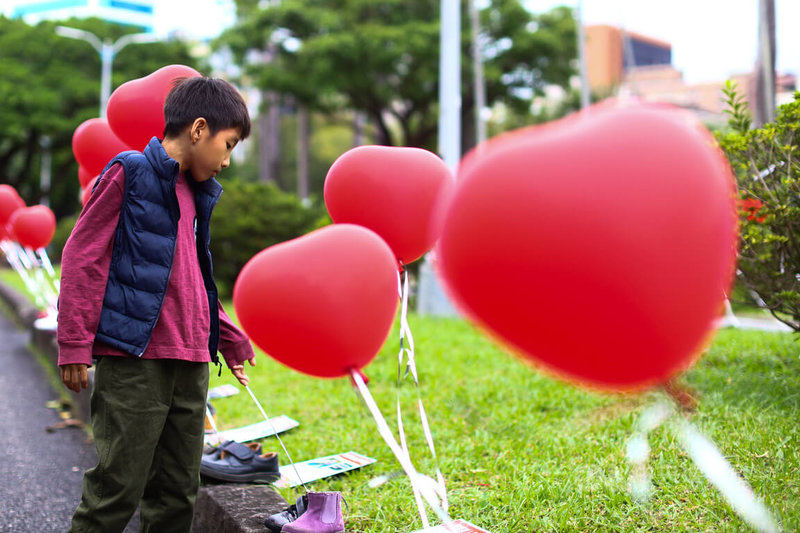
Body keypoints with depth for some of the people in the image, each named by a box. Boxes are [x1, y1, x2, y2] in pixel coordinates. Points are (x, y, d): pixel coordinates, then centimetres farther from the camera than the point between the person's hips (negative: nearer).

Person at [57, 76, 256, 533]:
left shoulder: (196, 193, 20)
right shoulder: (129, 174, -2)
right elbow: (84, 257, -6)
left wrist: (230, 340, 30)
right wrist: (75, 345, -11)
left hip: (191, 365, 7)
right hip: (133, 359, -7)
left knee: (179, 494, 10)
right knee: (119, 487, -6)